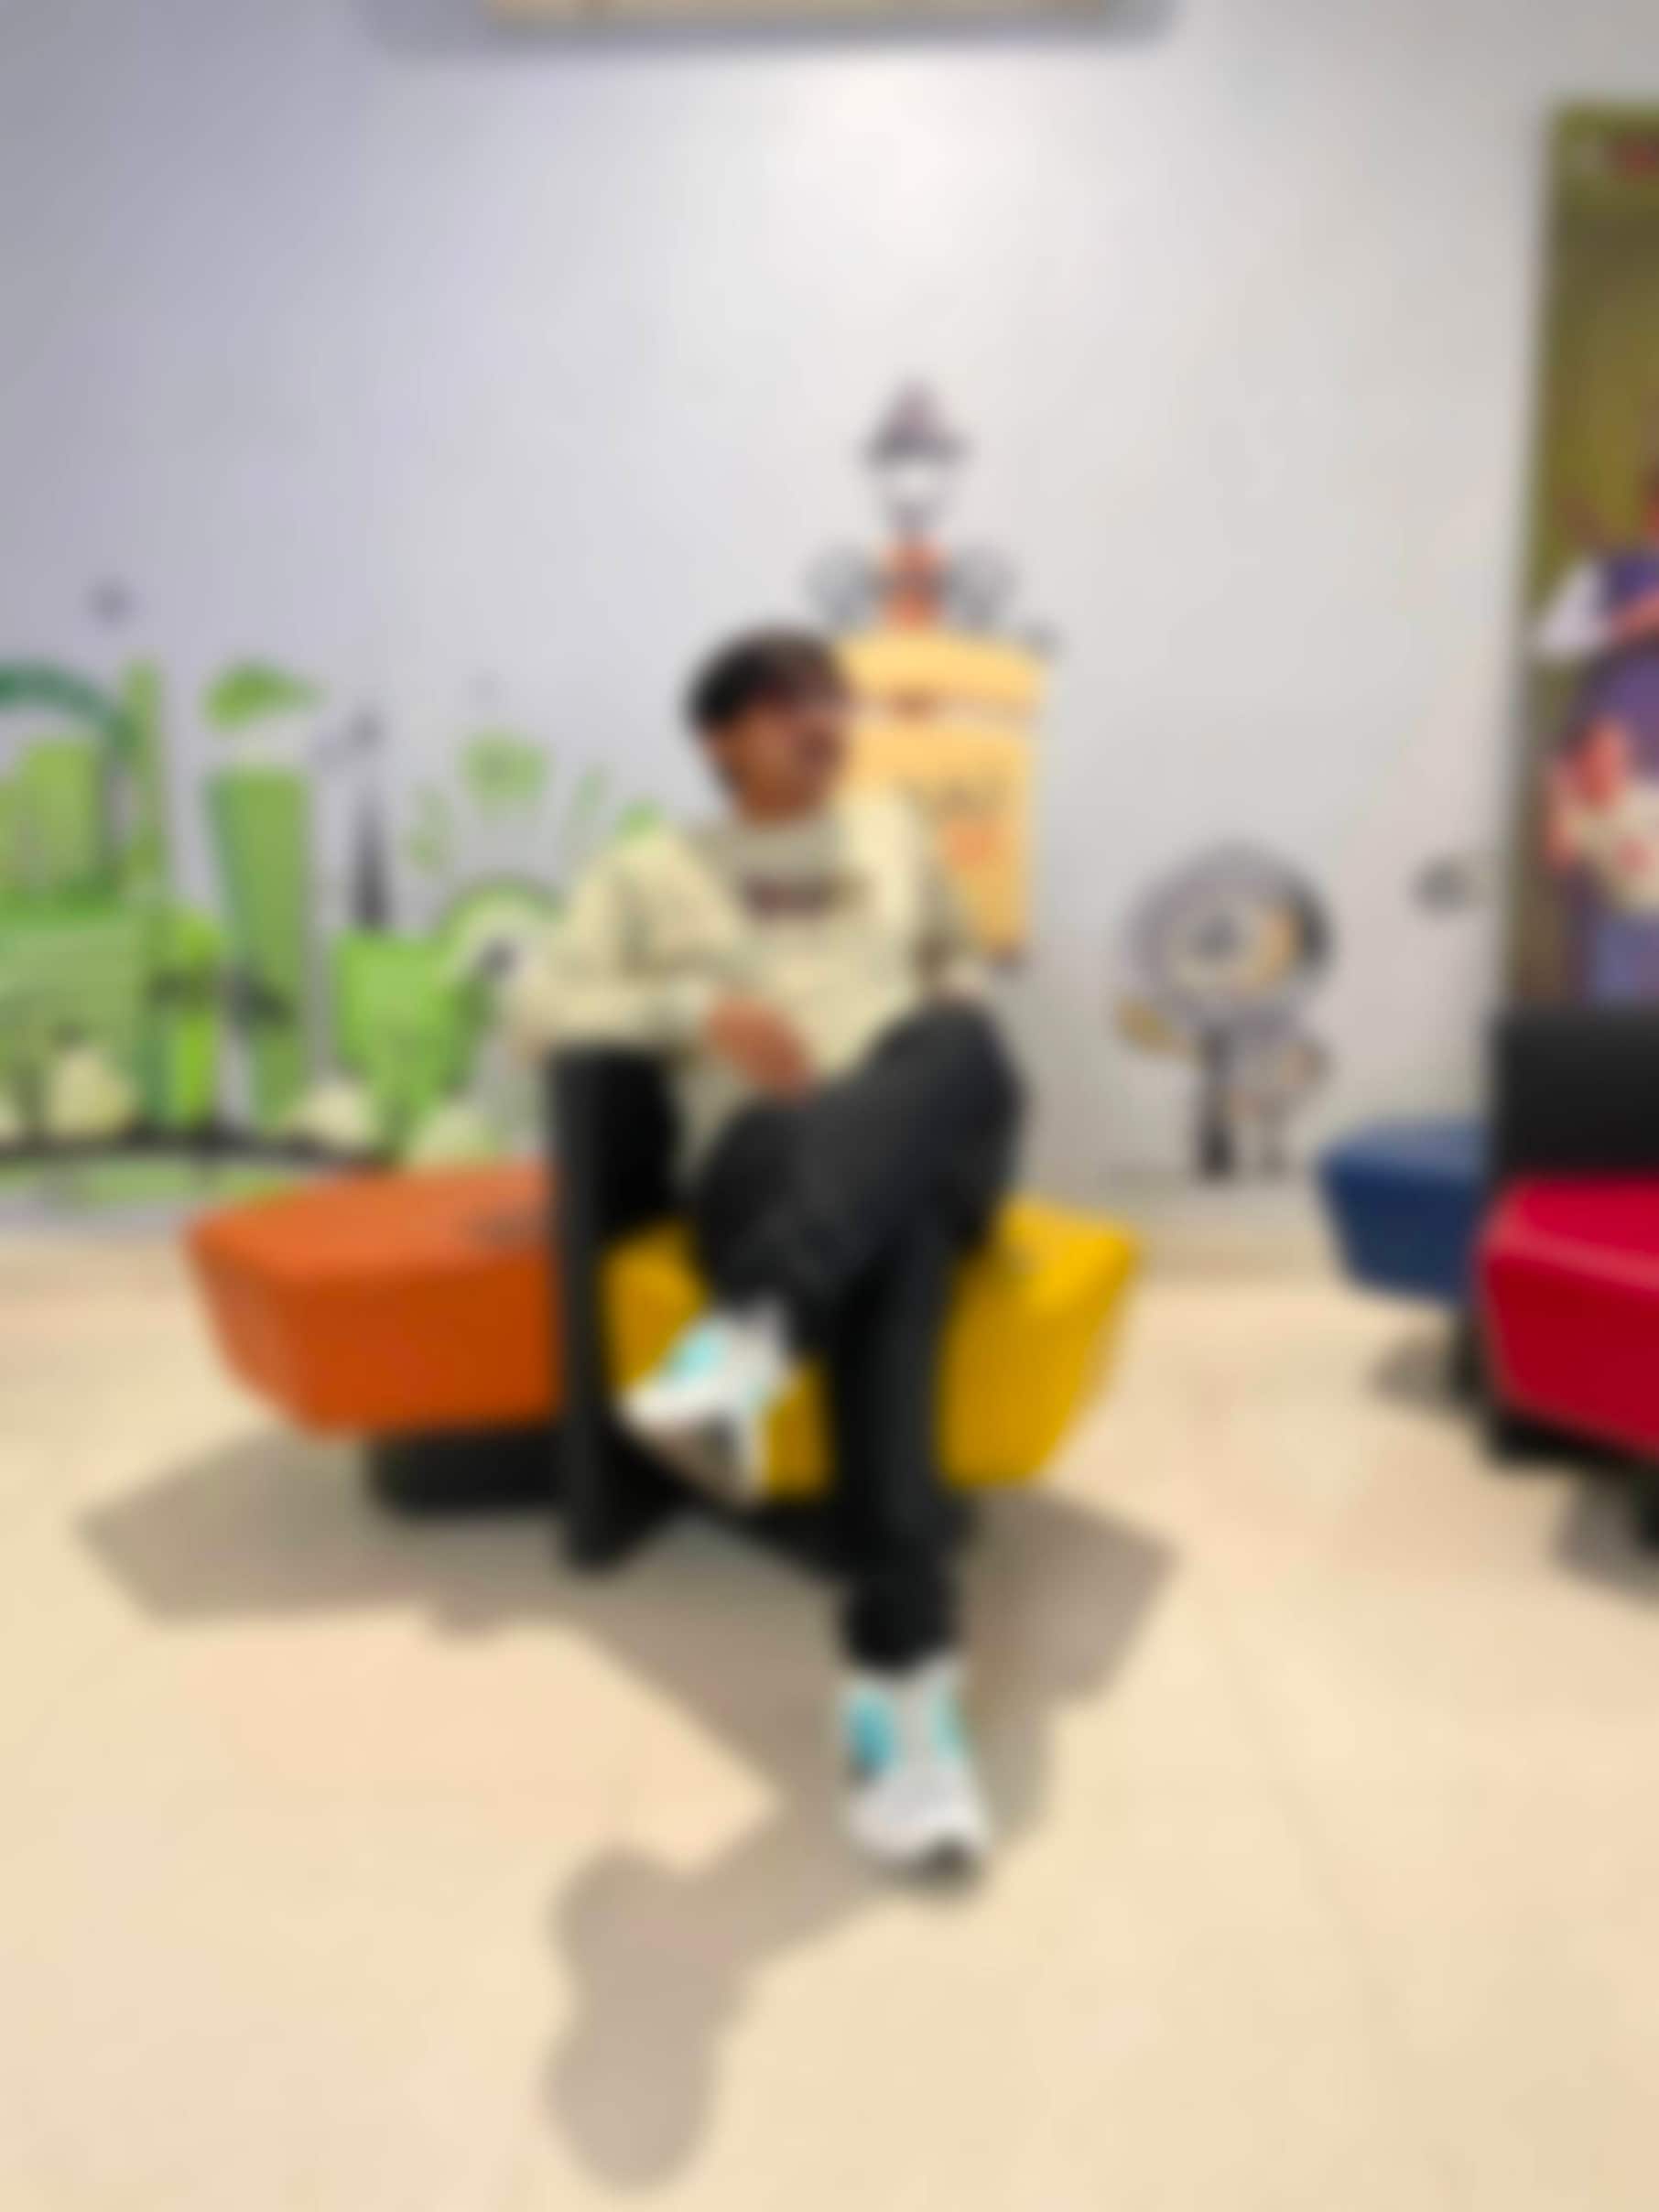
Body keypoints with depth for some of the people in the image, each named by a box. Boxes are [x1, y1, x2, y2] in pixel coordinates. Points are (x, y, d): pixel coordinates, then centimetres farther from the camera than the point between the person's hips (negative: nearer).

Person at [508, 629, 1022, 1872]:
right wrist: (701, 1010, -8)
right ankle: (910, 1676, -52)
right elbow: (543, 1007, 10)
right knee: (887, 1251, -42)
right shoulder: (654, 871, 21)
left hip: (927, 1150, 3)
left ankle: (749, 1342, -58)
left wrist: (948, 1084, 19)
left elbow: (958, 969, 44)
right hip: (771, 1158, -2)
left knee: (957, 1046, -38)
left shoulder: (896, 832, 32)